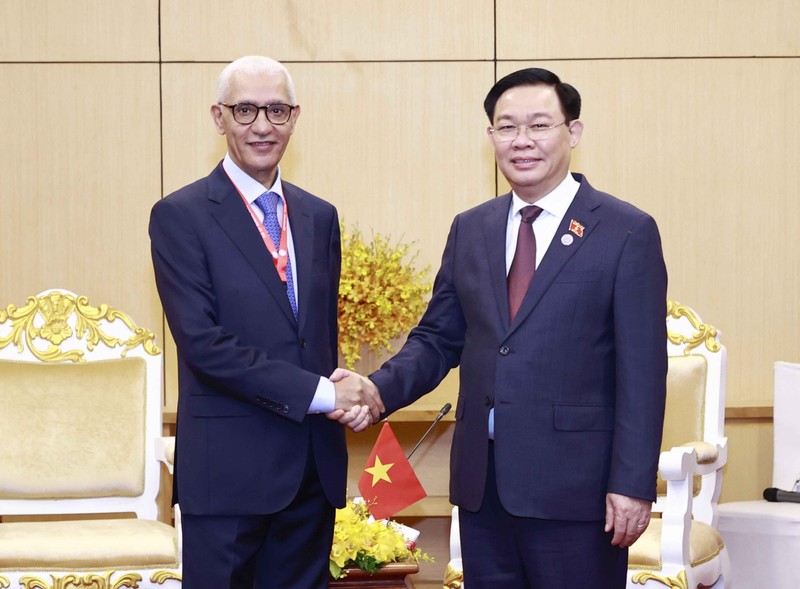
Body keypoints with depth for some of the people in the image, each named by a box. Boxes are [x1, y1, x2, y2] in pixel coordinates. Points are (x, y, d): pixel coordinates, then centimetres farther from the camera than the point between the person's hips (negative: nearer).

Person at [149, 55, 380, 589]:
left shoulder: (319, 217, 13)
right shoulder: (181, 216, -6)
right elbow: (203, 342, -15)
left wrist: (346, 395, -4)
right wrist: (320, 392, -16)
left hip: (314, 465, 5)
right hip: (228, 468, -5)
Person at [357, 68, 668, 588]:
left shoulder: (627, 232, -4)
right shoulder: (470, 230, 12)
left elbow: (642, 372, -7)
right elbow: (438, 339, 14)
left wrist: (633, 485, -12)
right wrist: (378, 390, -5)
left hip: (573, 486, -5)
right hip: (482, 483, 5)